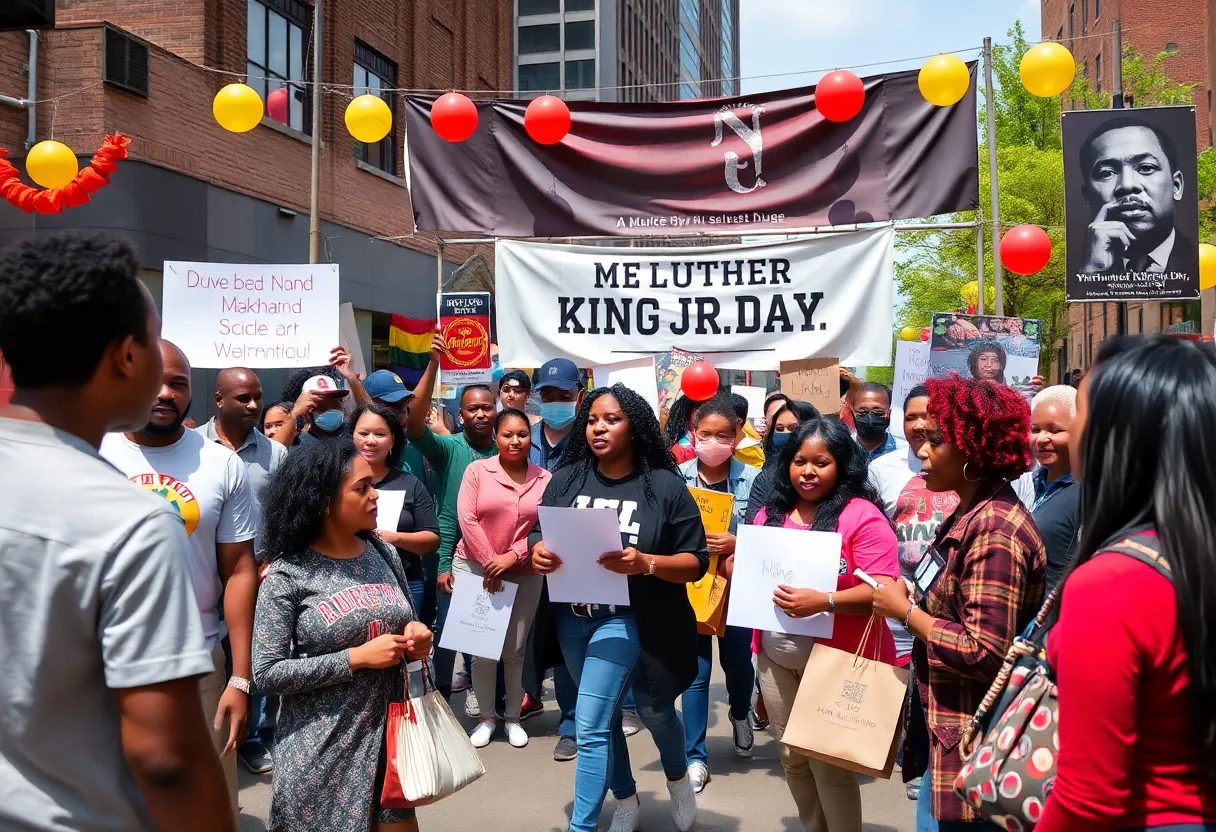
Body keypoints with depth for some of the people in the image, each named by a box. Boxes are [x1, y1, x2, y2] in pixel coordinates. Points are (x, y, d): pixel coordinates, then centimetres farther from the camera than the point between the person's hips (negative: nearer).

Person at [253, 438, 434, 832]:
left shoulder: (384, 554, 3)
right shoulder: (287, 574, -12)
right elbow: (267, 673, -14)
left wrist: (416, 636, -7)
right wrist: (357, 658, -19)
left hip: (389, 733, 4)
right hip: (322, 750, -4)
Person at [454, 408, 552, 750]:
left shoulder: (544, 478, 1)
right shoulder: (477, 470, -3)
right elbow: (467, 519, -8)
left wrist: (512, 557, -12)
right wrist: (489, 562, -11)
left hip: (524, 573, 1)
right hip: (475, 568, -1)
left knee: (515, 649, 7)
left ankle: (513, 717, 23)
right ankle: (486, 717, 20)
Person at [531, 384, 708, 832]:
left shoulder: (665, 486, -12)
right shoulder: (566, 479, -3)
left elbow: (696, 562, -10)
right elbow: (541, 534, 6)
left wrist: (645, 563, -27)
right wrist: (538, 552, -18)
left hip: (627, 620, -4)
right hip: (572, 617, 4)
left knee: (590, 725, -8)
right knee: (604, 715, 19)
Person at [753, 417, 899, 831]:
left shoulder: (862, 516, -13)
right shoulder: (771, 512, 6)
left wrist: (823, 601, -31)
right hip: (776, 659, 6)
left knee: (829, 764, 4)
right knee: (792, 757, 16)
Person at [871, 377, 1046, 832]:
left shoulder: (994, 530, -23)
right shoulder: (971, 515, 8)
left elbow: (984, 652, -27)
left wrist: (904, 610, -17)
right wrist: (910, 597, -1)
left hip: (971, 742, -9)